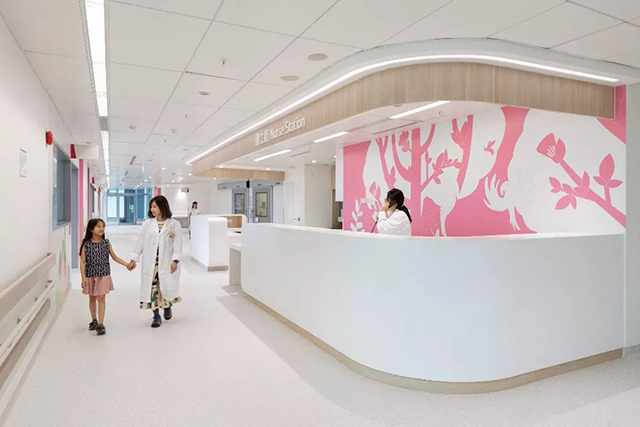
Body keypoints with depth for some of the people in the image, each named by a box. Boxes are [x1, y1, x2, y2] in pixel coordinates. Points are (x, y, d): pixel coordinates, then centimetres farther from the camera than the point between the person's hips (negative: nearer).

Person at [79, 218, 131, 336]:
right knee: (92, 298, 14)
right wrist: (83, 277, -12)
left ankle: (101, 324, 0)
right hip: (90, 275, 0)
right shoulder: (86, 244, -7)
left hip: (103, 275, 0)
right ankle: (94, 320, 33)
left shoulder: (106, 243, -2)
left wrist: (126, 264, -1)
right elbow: (82, 262, -6)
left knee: (101, 298, -3)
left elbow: (114, 257, 7)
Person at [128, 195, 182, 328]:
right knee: (152, 287, 4)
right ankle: (156, 316, 17)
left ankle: (167, 306, 33)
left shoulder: (174, 224, -4)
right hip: (150, 262, 2)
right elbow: (140, 241, 7)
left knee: (167, 286, 1)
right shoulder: (147, 224, 4)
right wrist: (134, 259, 6)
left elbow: (177, 243, -7)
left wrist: (175, 260, -16)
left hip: (166, 262, -2)